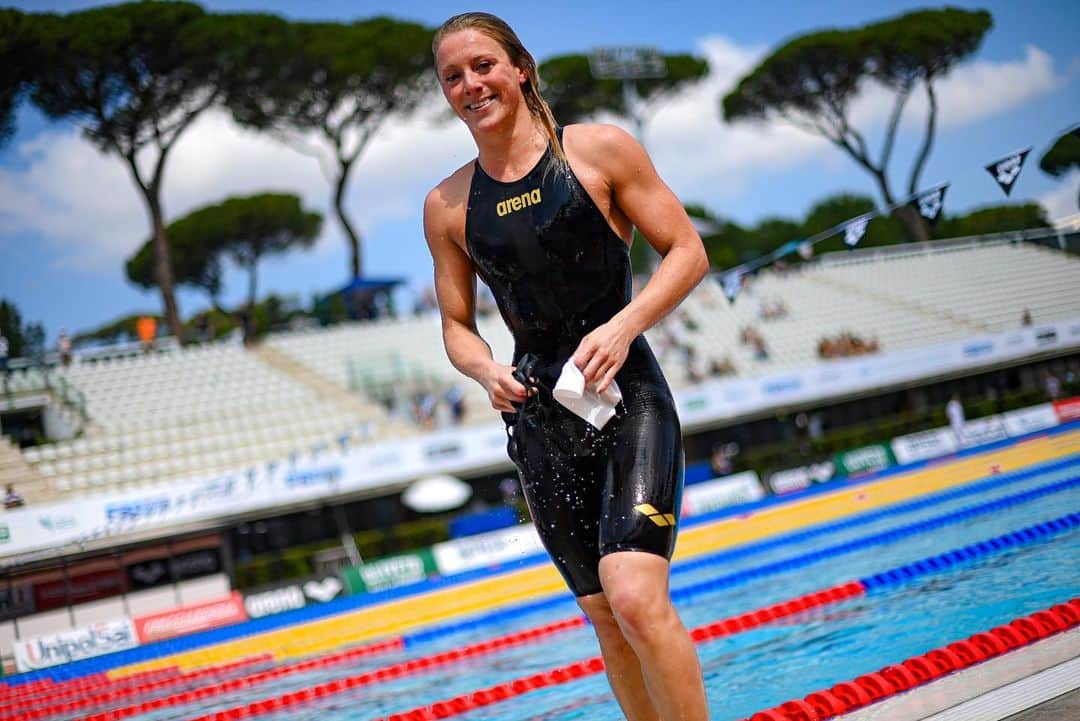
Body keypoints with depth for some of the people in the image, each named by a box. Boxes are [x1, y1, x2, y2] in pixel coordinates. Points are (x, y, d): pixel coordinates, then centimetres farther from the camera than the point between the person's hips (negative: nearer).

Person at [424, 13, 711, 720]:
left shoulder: (600, 151, -2)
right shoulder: (447, 206, 7)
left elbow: (688, 252, -1)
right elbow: (458, 323, 14)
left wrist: (622, 326, -17)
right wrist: (485, 371, -9)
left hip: (627, 396, -4)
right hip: (539, 421, 4)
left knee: (636, 598, -21)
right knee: (607, 618, 8)